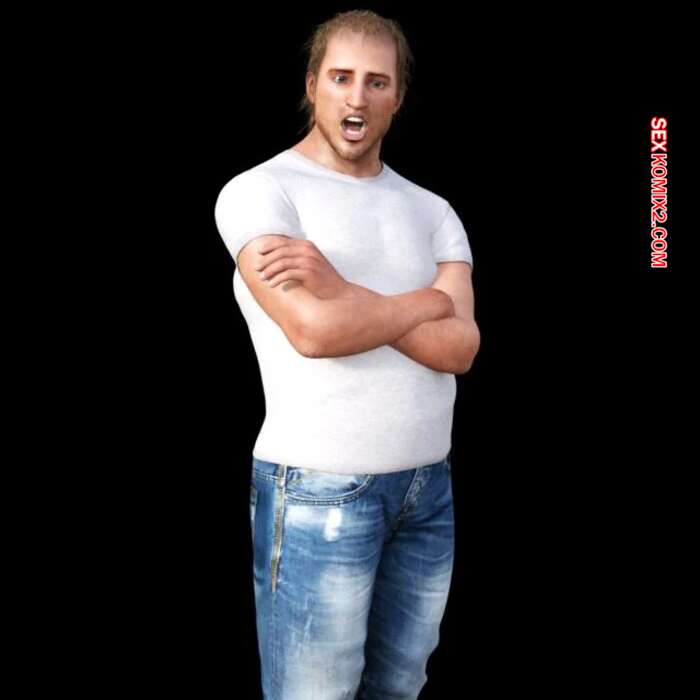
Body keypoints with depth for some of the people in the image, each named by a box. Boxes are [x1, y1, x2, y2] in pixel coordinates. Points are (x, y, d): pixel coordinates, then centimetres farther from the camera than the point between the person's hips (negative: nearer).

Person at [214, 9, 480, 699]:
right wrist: (426, 301, -6)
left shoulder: (431, 210, 10)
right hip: (320, 492, -5)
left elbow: (460, 348, -5)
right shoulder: (259, 191, -5)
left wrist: (340, 290, -17)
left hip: (429, 487, 5)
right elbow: (314, 330, -21)